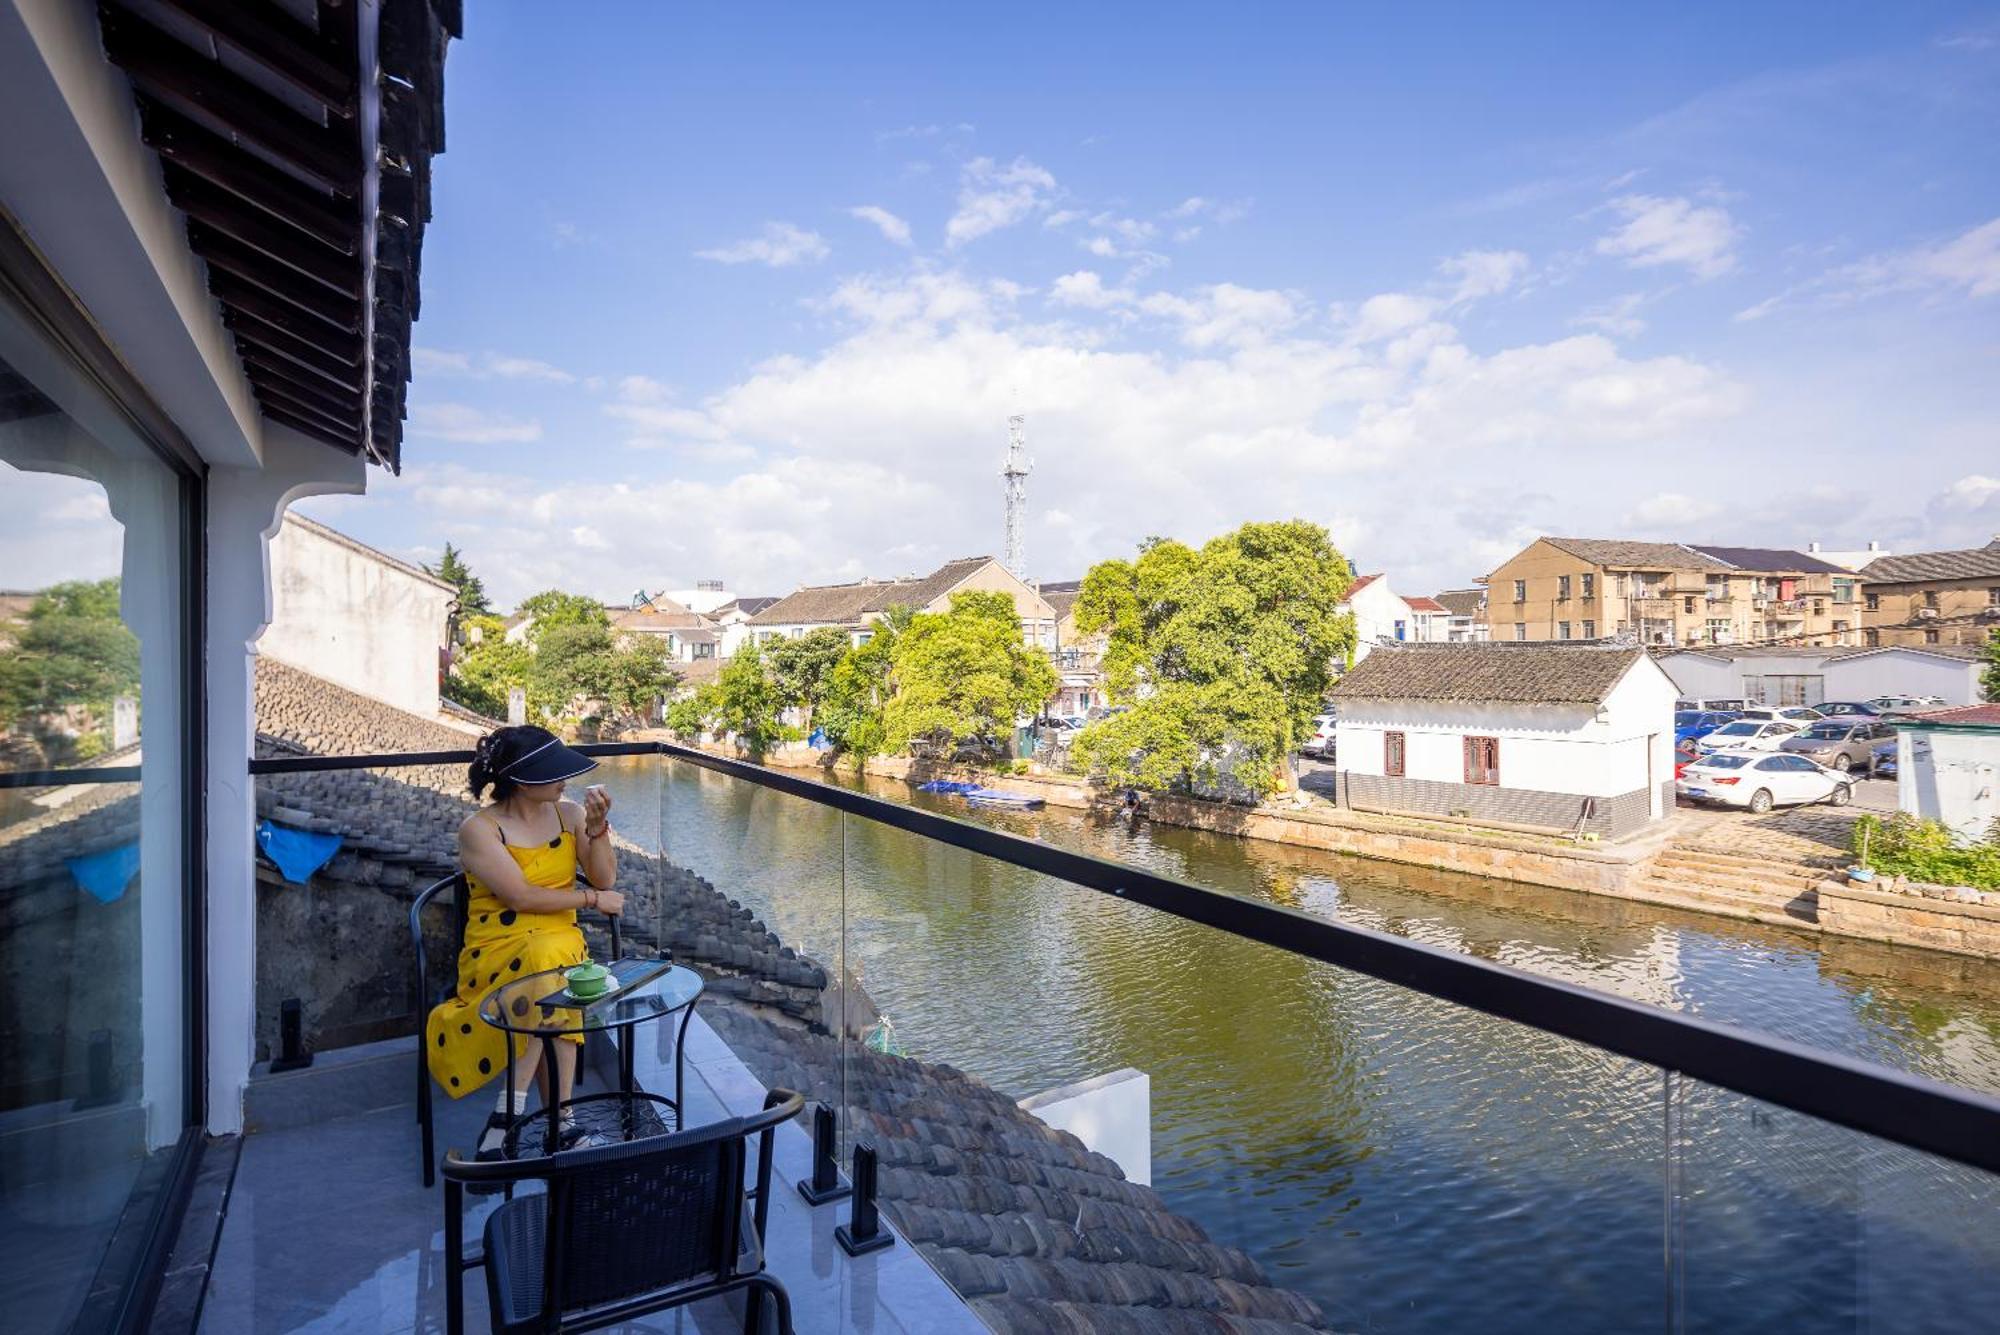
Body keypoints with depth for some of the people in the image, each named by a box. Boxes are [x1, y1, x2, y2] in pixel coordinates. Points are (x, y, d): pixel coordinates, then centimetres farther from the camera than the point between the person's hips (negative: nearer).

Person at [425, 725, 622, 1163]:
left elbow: (605, 879, 4)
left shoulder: (568, 813, 7)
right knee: (551, 966, -36)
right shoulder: (479, 829, -6)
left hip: (561, 942, 3)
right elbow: (521, 897, -15)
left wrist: (598, 825, -10)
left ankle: (508, 1114, -22)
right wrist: (591, 898, -8)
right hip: (498, 950, -3)